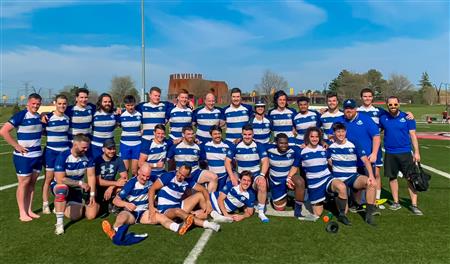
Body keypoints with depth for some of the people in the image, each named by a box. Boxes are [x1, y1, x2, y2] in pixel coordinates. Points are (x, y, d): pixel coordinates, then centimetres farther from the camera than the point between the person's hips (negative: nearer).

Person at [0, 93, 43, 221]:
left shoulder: (39, 117, 9)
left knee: (32, 183, 11)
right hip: (23, 156, -6)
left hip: (37, 155, 6)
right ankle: (22, 213, 12)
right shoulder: (20, 116, -12)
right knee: (24, 183, 2)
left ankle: (29, 210, 21)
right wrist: (17, 146, -16)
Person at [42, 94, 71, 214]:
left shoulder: (67, 118, 6)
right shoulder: (48, 117, -9)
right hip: (51, 151, -4)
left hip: (65, 151, 4)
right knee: (49, 178, 3)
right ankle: (45, 204, 15)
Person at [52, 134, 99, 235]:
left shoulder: (88, 156, -13)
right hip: (60, 185, -4)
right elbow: (60, 179, -26)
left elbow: (91, 176, -11)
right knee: (62, 188, -40)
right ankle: (59, 223, -28)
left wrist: (92, 195, -16)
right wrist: (80, 183, -23)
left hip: (77, 189, 4)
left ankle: (62, 207, 25)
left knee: (75, 216, -7)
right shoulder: (63, 157, -24)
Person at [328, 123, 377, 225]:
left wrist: (371, 176, -19)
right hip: (337, 179, 0)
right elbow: (330, 163, 14)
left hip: (353, 177, 1)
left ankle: (369, 214, -21)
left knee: (372, 183, -32)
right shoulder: (330, 147, 3)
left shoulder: (354, 145, 1)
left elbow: (365, 160, -7)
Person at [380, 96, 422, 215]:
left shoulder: (407, 117, -2)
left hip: (405, 152, -2)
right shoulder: (383, 118, 2)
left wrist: (416, 152, -4)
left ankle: (414, 205, 6)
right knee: (392, 177, 10)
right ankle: (396, 202, 23)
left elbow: (413, 135, 0)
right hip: (389, 153, 2)